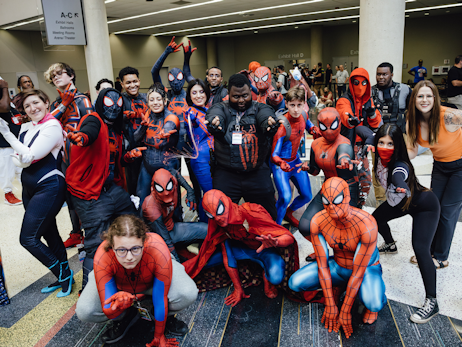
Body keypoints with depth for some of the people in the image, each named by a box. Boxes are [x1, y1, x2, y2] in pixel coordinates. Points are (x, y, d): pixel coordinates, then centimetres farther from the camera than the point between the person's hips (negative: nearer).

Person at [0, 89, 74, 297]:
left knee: (28, 238, -7)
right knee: (49, 234, 15)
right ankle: (64, 277, 29)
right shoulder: (26, 128, 11)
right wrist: (19, 159, -13)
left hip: (48, 188, -8)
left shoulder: (52, 126, -12)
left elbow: (30, 155, -19)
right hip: (30, 188, 8)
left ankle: (63, 274, 9)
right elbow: (20, 159, 9)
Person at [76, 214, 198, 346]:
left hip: (153, 280, -1)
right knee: (84, 311, -22)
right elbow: (108, 312, -30)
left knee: (188, 293, -29)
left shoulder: (159, 251, -40)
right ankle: (127, 317, 7)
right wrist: (118, 305, -55)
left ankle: (166, 316, 5)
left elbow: (161, 299, -26)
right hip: (119, 286, 2)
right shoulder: (102, 258, -36)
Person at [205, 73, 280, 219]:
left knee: (268, 216, 10)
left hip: (257, 173, 1)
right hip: (226, 173, -1)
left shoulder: (260, 108, 7)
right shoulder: (221, 109, 6)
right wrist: (214, 123, -44)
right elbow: (214, 114, -19)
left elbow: (266, 115, -17)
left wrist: (269, 123, -42)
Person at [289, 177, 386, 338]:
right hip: (338, 266, 4)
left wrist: (345, 312, -20)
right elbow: (322, 265, -15)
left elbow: (358, 272, -27)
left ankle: (376, 294, 5)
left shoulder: (367, 225, -35)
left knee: (374, 304, -36)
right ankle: (336, 285, 13)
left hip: (367, 269, -3)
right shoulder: (317, 221, -23)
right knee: (295, 283, -16)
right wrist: (330, 305, -14)